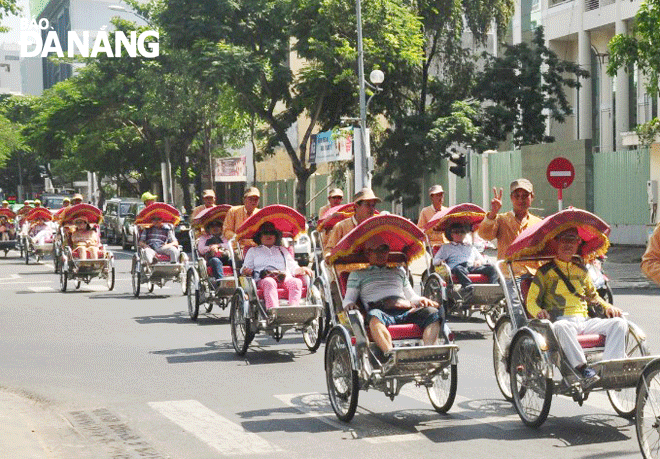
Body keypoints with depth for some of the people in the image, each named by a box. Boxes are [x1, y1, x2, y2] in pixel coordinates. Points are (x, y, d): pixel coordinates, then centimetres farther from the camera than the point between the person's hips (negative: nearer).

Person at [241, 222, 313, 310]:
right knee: (269, 283, -41)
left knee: (297, 282, -33)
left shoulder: (283, 250, 37)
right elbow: (246, 268, 21)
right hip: (263, 278, -2)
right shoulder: (253, 251, 31)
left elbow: (293, 268, 28)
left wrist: (302, 269, 5)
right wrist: (245, 271, -6)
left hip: (285, 277, 3)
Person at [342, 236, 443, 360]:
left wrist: (422, 300, 9)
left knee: (432, 313, -27)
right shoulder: (357, 274, 26)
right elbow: (348, 299, 18)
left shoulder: (398, 271, 36)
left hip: (407, 311, 4)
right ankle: (390, 353, -64)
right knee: (374, 317, -42)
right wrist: (349, 304, -8)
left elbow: (412, 297, 34)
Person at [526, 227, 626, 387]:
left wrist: (607, 306, 13)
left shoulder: (581, 270, 24)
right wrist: (538, 311, -17)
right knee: (562, 326, -42)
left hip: (585, 321, 5)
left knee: (619, 323, -20)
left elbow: (592, 295, 33)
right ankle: (582, 368, -44)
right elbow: (531, 300, 6)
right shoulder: (545, 272, 10)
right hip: (560, 320, -5)